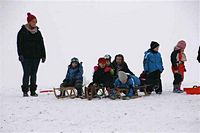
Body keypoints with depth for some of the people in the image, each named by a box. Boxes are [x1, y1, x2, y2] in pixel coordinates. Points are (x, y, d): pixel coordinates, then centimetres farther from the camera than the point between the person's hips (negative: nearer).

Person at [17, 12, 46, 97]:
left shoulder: (38, 32, 12)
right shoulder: (23, 31, -1)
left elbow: (42, 45, 14)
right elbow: (19, 44, -5)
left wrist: (43, 55, 9)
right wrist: (20, 54, -13)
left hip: (36, 57, 4)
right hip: (26, 57, -4)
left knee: (33, 74, 6)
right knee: (27, 73, -6)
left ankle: (33, 91, 11)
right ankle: (25, 91, 0)